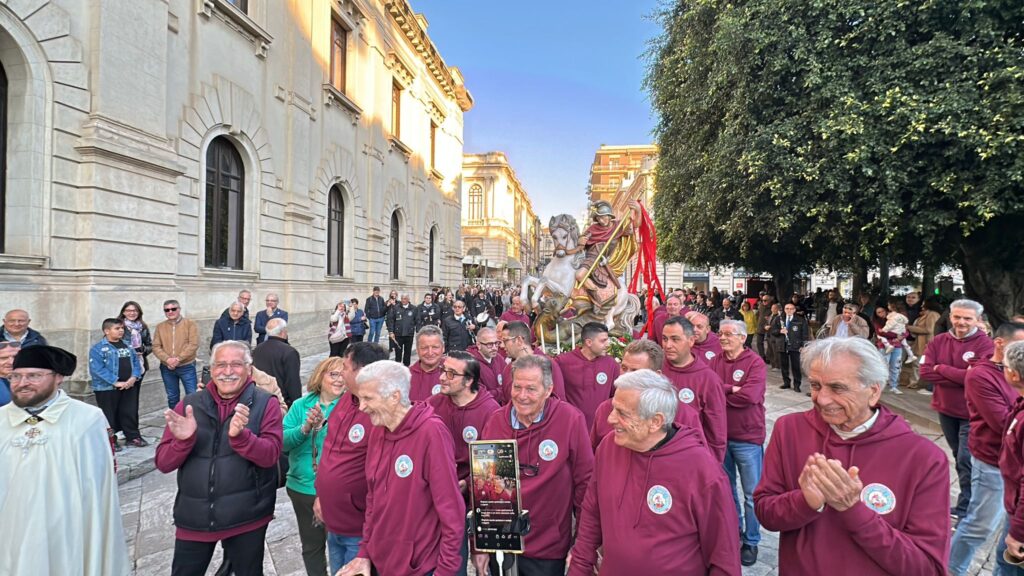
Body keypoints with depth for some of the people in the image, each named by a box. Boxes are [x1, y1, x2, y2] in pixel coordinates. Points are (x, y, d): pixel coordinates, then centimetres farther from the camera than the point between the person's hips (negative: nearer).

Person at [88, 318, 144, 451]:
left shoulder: (127, 345, 11)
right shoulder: (98, 348, -10)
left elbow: (136, 362, 10)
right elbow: (98, 370, -18)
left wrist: (134, 377, -8)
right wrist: (116, 382, -21)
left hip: (129, 387, 6)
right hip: (107, 388, -5)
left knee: (130, 413, 11)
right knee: (109, 415, 4)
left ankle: (133, 436, 22)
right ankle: (110, 441, 14)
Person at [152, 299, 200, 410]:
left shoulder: (190, 324, -3)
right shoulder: (160, 327, 7)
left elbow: (193, 344, -12)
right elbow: (156, 347, 1)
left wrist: (178, 359, -19)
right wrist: (167, 359, -15)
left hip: (187, 366, -4)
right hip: (167, 368, 4)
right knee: (172, 397, 14)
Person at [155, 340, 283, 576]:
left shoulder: (265, 404, -6)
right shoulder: (189, 405, 1)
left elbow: (270, 455, -15)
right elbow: (163, 463, 0)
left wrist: (240, 435, -32)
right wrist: (183, 440, -20)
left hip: (246, 516, -2)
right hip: (193, 516, 2)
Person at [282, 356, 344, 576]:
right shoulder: (301, 405, 2)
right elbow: (283, 441, -6)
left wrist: (322, 427, -33)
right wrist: (305, 428, -24)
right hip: (303, 487, 3)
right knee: (311, 544, 19)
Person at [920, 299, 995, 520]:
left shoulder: (985, 344, -15)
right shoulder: (939, 341, -1)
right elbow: (925, 371, -10)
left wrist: (941, 369, -14)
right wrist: (960, 378, -19)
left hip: (971, 412, -5)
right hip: (945, 409, 5)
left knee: (966, 461, -4)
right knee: (958, 457, 20)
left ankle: (965, 510, 6)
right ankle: (967, 496, 37)